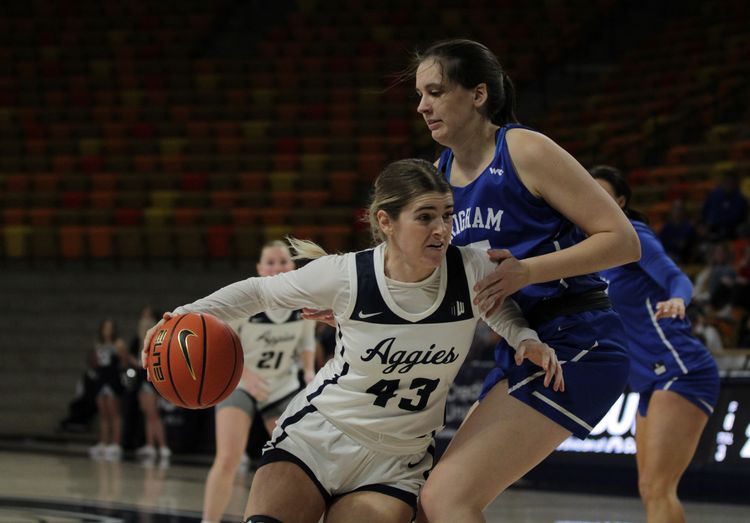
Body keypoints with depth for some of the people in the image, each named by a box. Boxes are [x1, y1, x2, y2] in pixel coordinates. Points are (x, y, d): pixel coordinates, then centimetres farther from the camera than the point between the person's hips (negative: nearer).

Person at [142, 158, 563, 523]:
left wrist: (528, 339, -11)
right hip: (315, 437, -1)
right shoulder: (347, 277, -18)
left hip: (394, 465, 1)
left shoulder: (472, 273, -15)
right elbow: (260, 292, -2)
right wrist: (188, 315, -14)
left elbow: (502, 308, 9)